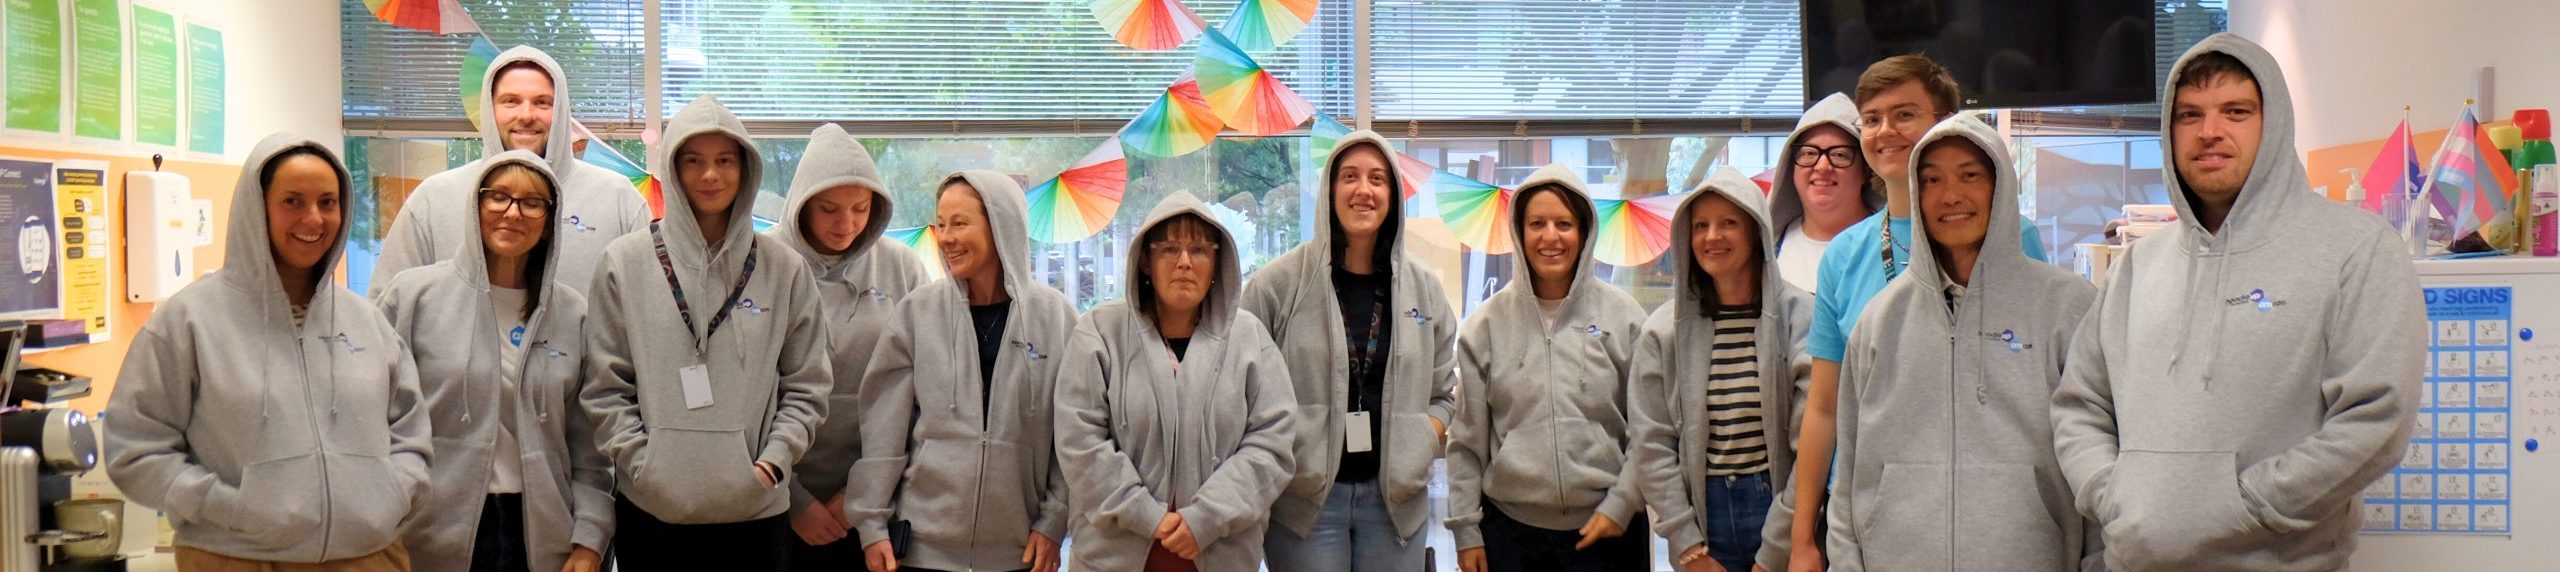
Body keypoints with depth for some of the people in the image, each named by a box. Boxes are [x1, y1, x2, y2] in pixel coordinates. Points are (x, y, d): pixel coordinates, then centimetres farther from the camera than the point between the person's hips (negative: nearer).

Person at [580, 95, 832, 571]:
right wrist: (643, 466, -8)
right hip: (651, 511, -1)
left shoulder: (784, 269, 5)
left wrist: (773, 462, -6)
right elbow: (605, 389, 2)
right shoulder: (624, 263, 3)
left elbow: (806, 388, 7)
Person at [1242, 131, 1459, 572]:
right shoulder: (1280, 283, -4)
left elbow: (1444, 394, 17)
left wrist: (1419, 447, -1)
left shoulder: (1422, 287, 8)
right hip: (1305, 497, -3)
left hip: (1396, 497, 3)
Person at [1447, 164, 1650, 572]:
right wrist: (1465, 528, 2)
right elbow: (1467, 436, 5)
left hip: (1607, 528, -1)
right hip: (1510, 527, 1)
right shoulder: (1488, 324, 4)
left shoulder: (1623, 316, 2)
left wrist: (1620, 505, -5)